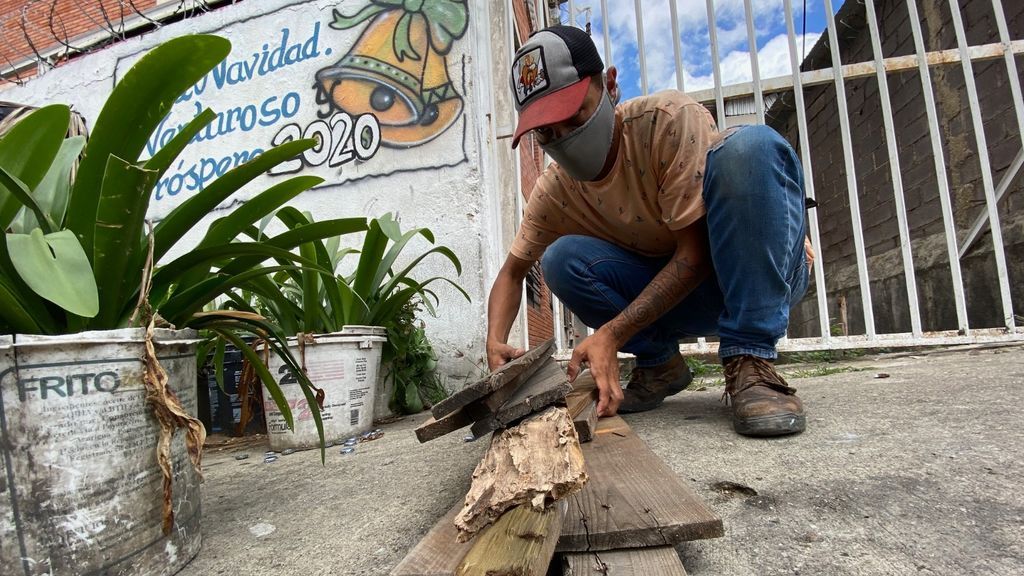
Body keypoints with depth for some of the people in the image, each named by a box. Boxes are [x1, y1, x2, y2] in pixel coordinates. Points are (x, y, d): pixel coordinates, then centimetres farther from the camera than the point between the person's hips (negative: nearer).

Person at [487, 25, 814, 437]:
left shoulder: (669, 119, -22)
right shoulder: (554, 191, -8)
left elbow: (696, 255, -24)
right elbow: (512, 273, 2)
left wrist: (611, 334, -33)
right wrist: (495, 343, -19)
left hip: (765, 275, -2)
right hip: (671, 290, 3)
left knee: (750, 145, -31)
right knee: (562, 259, -22)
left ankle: (750, 363, -28)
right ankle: (659, 363, -1)